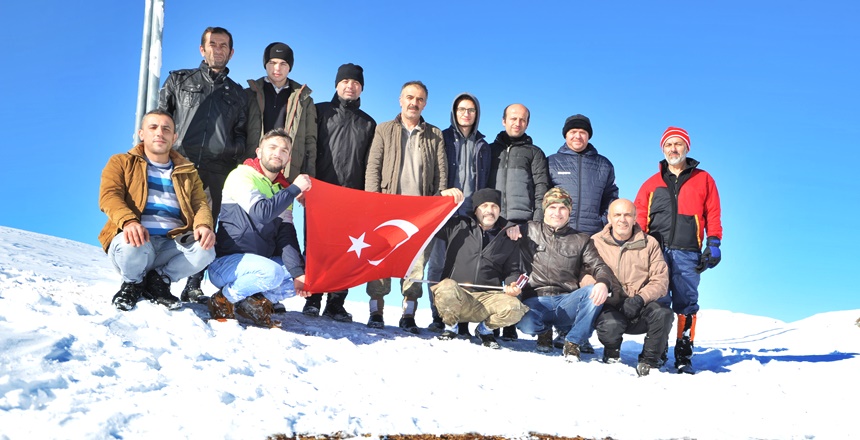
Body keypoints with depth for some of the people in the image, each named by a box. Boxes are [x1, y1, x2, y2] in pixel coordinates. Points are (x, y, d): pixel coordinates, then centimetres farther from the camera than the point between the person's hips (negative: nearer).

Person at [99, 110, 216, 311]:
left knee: (205, 250, -29)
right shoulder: (121, 163, 13)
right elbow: (109, 196, -4)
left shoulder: (187, 172, 23)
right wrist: (129, 221, -26)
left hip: (172, 246, 3)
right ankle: (133, 283, -2)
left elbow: (200, 203, 10)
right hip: (136, 239, -2)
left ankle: (158, 280, 0)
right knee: (131, 245, -39)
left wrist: (203, 225, -16)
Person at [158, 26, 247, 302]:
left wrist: (241, 160, 5)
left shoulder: (237, 94, 24)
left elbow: (241, 134, 23)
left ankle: (193, 286, 1)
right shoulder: (179, 81, 18)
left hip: (217, 171, 1)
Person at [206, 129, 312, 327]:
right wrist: (295, 189, -19)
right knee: (271, 273, -34)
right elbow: (261, 212, -25)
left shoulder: (283, 189, 13)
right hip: (226, 262, -7)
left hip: (261, 262, 7)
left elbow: (287, 235, 1)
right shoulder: (241, 175, -7)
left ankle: (257, 300, -3)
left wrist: (298, 272, -14)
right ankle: (224, 300, -11)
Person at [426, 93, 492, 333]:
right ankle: (438, 318, 0)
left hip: (471, 214, 2)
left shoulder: (482, 146, 18)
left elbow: (485, 182, 17)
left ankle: (464, 321, -1)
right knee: (438, 264, -6)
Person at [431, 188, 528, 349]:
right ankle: (450, 327, -4)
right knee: (447, 288, -38)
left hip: (488, 297, 2)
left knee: (514, 308, -29)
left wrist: (512, 284, 0)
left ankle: (485, 329, 6)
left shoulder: (507, 238, 16)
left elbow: (513, 270, 23)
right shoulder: (457, 226, 9)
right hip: (455, 295, -2)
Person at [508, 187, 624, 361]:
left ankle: (573, 342, -8)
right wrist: (510, 227, -7)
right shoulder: (529, 230, 11)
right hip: (536, 301, -1)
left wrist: (604, 282, -22)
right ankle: (545, 331, 6)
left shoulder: (581, 240, 14)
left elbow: (599, 266, 2)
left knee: (594, 292, -29)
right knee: (525, 324, -35)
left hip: (567, 303, 2)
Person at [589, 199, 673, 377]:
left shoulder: (649, 244, 9)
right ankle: (612, 354, 5)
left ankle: (649, 359, -2)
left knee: (663, 314, -30)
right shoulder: (596, 243, 6)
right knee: (610, 325, -35)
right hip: (609, 307, -1)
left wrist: (640, 299, -18)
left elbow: (660, 281, 1)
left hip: (641, 308, 2)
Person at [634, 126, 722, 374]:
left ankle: (684, 356, 0)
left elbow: (713, 215, 11)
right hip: (655, 252, 1)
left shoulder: (703, 180, 14)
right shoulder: (652, 184, 17)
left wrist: (713, 244, 0)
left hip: (687, 254, -1)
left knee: (686, 305, -3)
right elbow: (639, 218, 12)